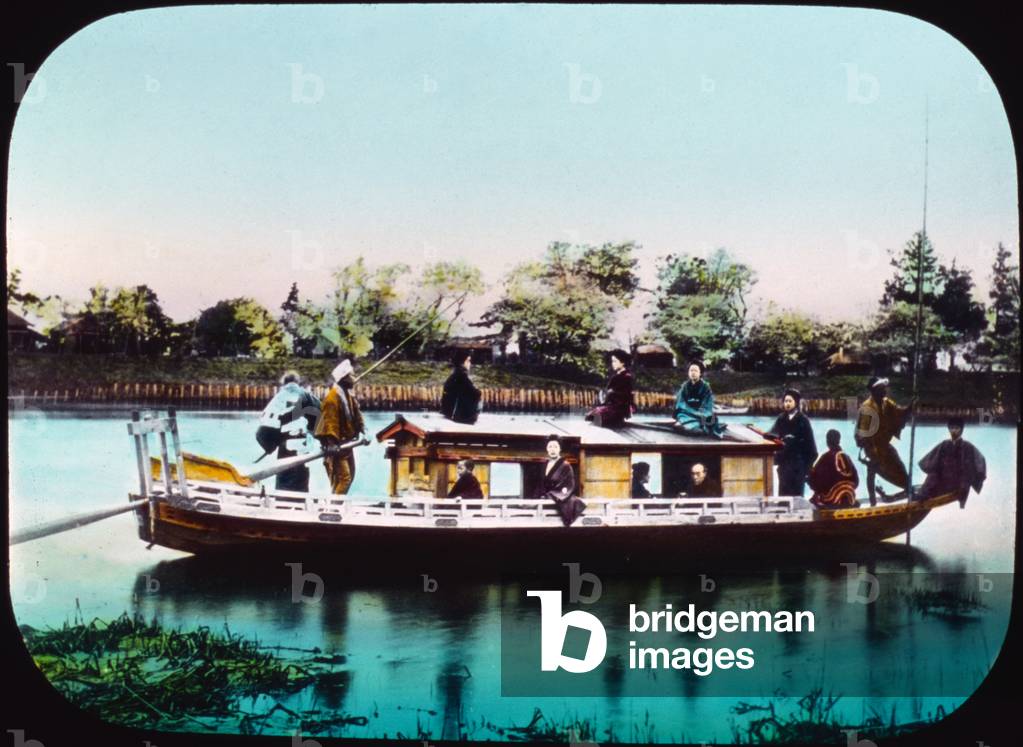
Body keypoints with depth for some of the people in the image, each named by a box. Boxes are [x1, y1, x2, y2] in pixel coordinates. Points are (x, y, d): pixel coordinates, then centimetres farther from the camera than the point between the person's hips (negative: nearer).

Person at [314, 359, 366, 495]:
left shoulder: (349, 395, 14)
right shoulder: (333, 396, -18)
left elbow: (356, 414, 18)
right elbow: (329, 420, -26)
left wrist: (362, 432, 7)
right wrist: (332, 441, -32)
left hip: (346, 442, 10)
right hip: (336, 444, -10)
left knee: (350, 475, 17)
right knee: (343, 477, -15)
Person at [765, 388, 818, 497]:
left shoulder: (803, 420, -2)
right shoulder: (781, 419, 10)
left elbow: (809, 442, -4)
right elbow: (773, 434, 1)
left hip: (798, 461, -4)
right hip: (784, 460, 4)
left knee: (796, 492, -4)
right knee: (783, 492, 4)